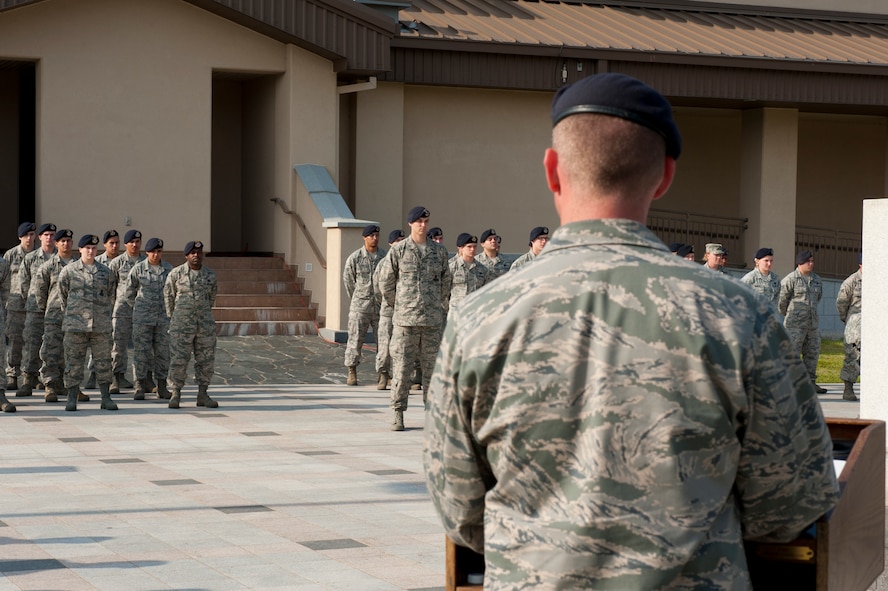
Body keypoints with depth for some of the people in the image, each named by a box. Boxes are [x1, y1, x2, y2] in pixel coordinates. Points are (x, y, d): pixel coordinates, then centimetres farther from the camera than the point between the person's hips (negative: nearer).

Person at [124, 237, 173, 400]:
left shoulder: (169, 269, 3)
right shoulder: (138, 269, -2)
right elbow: (128, 291, 8)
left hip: (164, 317, 2)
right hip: (142, 317, -2)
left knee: (163, 351, 5)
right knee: (141, 351, -1)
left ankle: (162, 387, 13)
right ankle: (140, 386, 5)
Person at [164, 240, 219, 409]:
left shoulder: (210, 275, 4)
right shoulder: (176, 273, -3)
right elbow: (168, 295, 9)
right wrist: (173, 317, 14)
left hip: (205, 324, 3)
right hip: (182, 324, -3)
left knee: (206, 360, 5)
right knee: (178, 359, -5)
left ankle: (202, 395, 15)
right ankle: (176, 394, 5)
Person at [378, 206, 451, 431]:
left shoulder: (439, 251, 8)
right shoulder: (398, 250, 1)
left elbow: (445, 282, 18)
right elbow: (385, 282, 7)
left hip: (432, 319, 2)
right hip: (405, 319, -2)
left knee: (432, 366, 6)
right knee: (401, 368, -3)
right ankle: (398, 414, 3)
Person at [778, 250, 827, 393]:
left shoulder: (817, 280, 11)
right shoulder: (790, 280, -9)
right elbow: (782, 300, -2)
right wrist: (786, 315, 11)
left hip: (813, 323, 7)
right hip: (795, 323, -7)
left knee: (813, 353, 9)